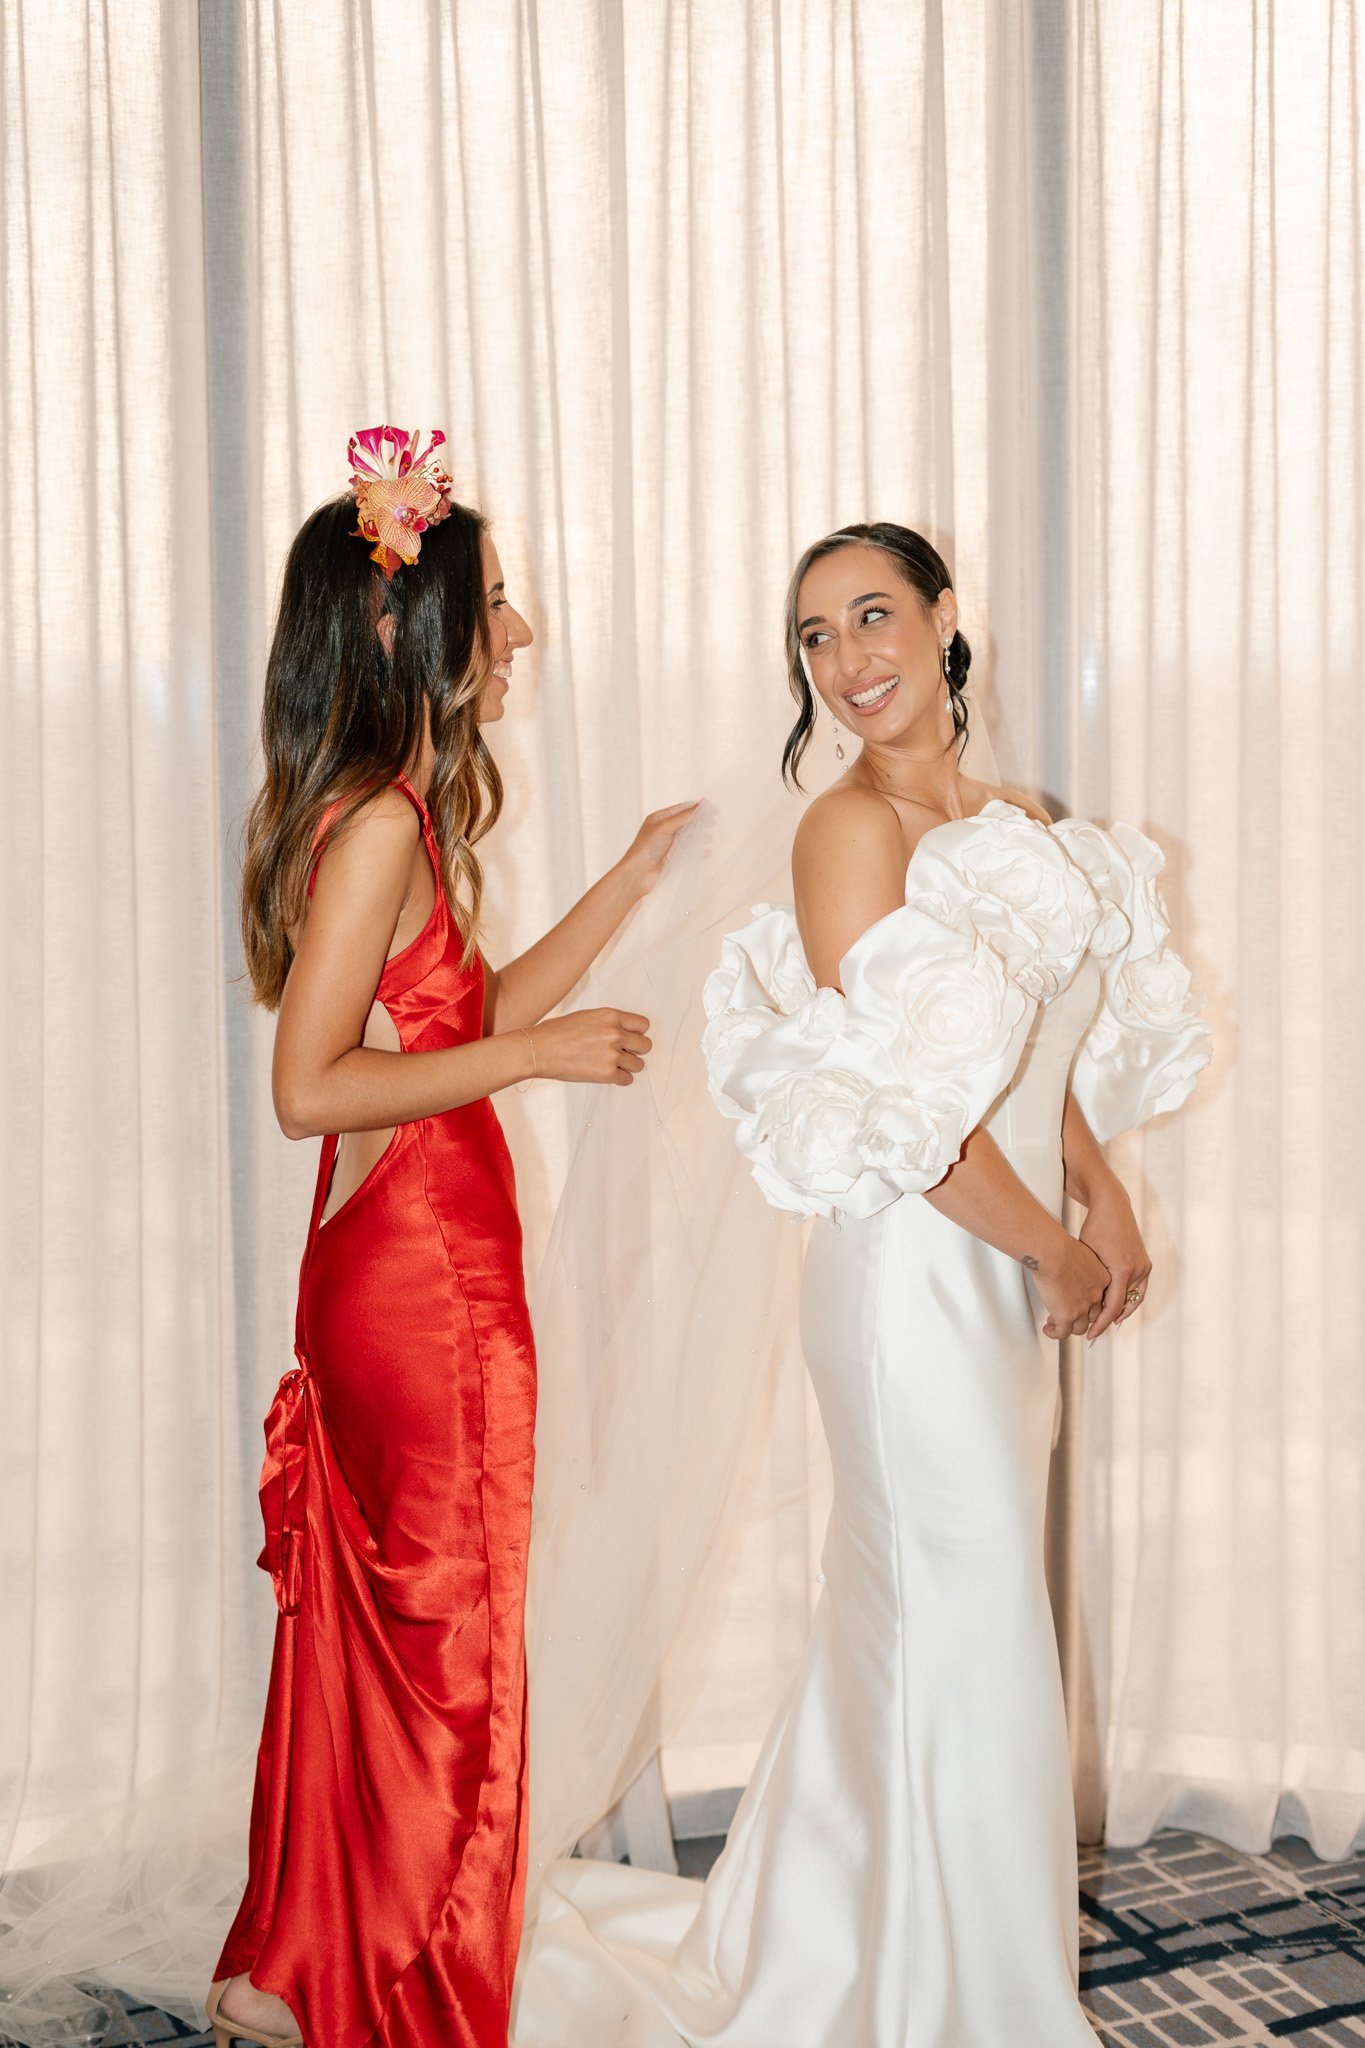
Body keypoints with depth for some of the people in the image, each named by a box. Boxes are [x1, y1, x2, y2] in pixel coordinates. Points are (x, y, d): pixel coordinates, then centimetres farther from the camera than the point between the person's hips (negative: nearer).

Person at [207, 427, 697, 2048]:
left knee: (369, 1632, 17)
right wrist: (545, 1054, -18)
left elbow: (473, 1020, 16)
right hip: (420, 1282, -10)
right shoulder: (378, 826, -18)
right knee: (443, 1643, 4)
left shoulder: (398, 818, 12)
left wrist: (637, 873, 17)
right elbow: (309, 1088, -22)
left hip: (399, 1272, 10)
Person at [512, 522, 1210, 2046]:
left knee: (908, 1628, 18)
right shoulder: (852, 830, -14)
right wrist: (1058, 1251, -12)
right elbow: (898, 1105, -20)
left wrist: (1107, 1202, 2)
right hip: (914, 1279, -8)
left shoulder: (1011, 821, 11)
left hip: (1001, 1283, 8)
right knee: (967, 1635, 1)